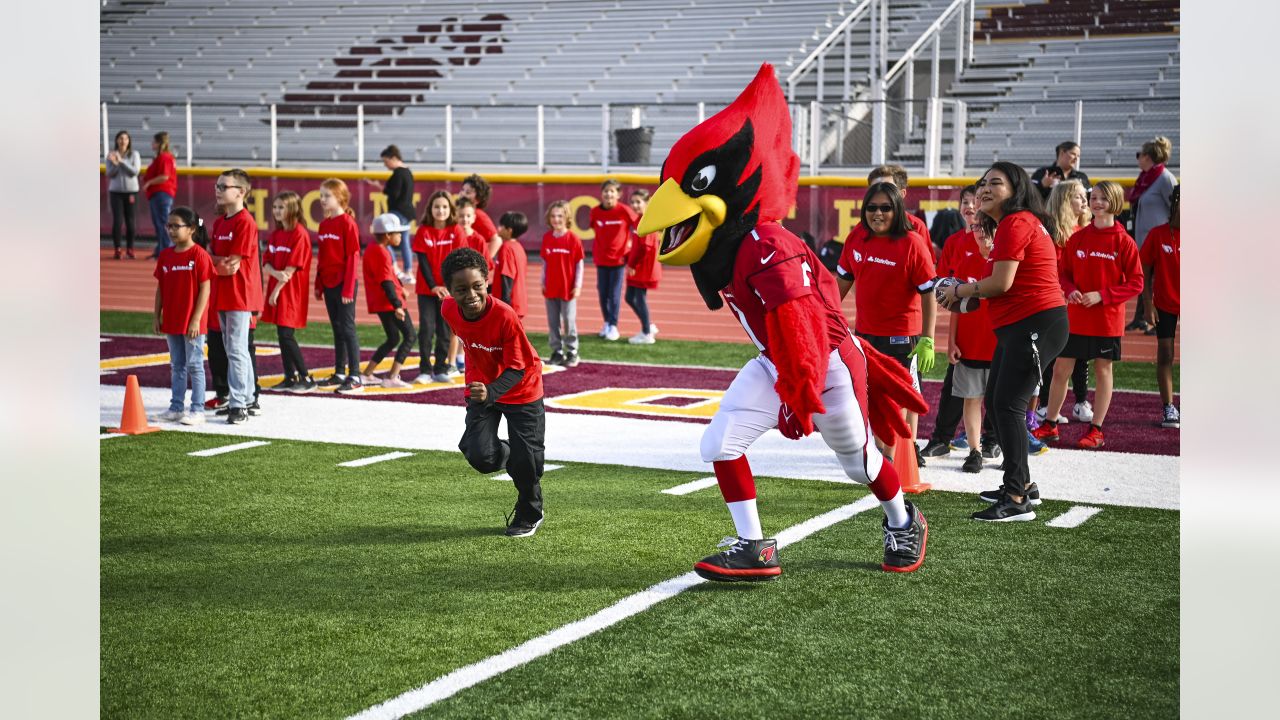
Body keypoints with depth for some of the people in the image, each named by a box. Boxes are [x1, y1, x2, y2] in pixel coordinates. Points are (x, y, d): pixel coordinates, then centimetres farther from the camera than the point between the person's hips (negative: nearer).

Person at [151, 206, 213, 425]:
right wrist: (157, 316, 8)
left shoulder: (199, 255, -12)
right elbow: (160, 287, 12)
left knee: (194, 366, 0)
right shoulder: (165, 255, 7)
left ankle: (198, 409, 5)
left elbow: (205, 289, -13)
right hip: (171, 321, 6)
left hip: (192, 322, -6)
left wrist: (196, 320, -16)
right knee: (177, 366, 13)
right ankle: (176, 407, 20)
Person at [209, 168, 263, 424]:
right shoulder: (219, 222, 13)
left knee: (236, 350, -8)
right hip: (222, 296, 9)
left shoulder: (245, 222, -14)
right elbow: (210, 254, 11)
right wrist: (222, 265, -9)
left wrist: (214, 260, -2)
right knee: (236, 349, 16)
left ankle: (239, 405, -5)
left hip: (240, 295, -9)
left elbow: (234, 262, -17)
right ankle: (247, 398, 25)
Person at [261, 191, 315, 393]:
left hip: (291, 291, -8)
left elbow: (292, 268, -16)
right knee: (282, 335, 8)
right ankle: (290, 377, 14)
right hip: (276, 289, 8)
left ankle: (306, 378, -2)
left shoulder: (300, 234, -12)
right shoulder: (276, 234, 12)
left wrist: (277, 290, -14)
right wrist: (276, 273, -15)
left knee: (286, 335, -10)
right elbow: (266, 263, 7)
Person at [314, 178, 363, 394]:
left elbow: (353, 257, -13)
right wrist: (318, 285, 13)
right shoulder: (324, 224, 11)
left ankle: (355, 378, -4)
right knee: (337, 329, 13)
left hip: (343, 285, -7)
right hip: (328, 284, 7)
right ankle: (339, 374, 20)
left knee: (347, 329, -6)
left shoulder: (347, 223, -11)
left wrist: (348, 288, -17)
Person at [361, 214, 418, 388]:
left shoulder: (372, 248, 12)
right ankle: (392, 378, -9)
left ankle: (367, 375, 19)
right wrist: (397, 305, -29)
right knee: (409, 337, -5)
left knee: (393, 339, 19)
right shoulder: (382, 253, -18)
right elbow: (386, 282, -24)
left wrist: (399, 287, 32)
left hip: (379, 302, 10)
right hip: (389, 302, -10)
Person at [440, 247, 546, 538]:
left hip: (521, 391, -4)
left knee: (526, 460, 1)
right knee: (479, 455, -11)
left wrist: (490, 393, -45)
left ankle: (529, 515, 29)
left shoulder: (505, 316, -32)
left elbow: (517, 368, -27)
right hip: (480, 388, 4)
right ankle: (513, 460, 25)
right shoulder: (449, 310, -16)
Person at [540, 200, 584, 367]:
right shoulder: (547, 238, 3)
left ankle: (572, 353, 12)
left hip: (568, 289, -4)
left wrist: (578, 285, -8)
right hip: (550, 288, 4)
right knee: (552, 322, 8)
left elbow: (579, 263, -5)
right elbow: (545, 262, 9)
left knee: (569, 322, 1)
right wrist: (543, 283, 8)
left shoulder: (573, 238, -8)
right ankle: (557, 352, 17)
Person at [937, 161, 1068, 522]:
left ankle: (1016, 500, -17)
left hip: (1036, 325, -11)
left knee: (1008, 403, -16)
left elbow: (1001, 282, -18)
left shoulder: (1015, 223, -13)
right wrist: (968, 292, 9)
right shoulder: (1019, 223, 21)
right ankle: (1022, 483, 27)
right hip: (1016, 326, 11)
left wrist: (959, 291, -3)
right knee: (995, 402, 16)